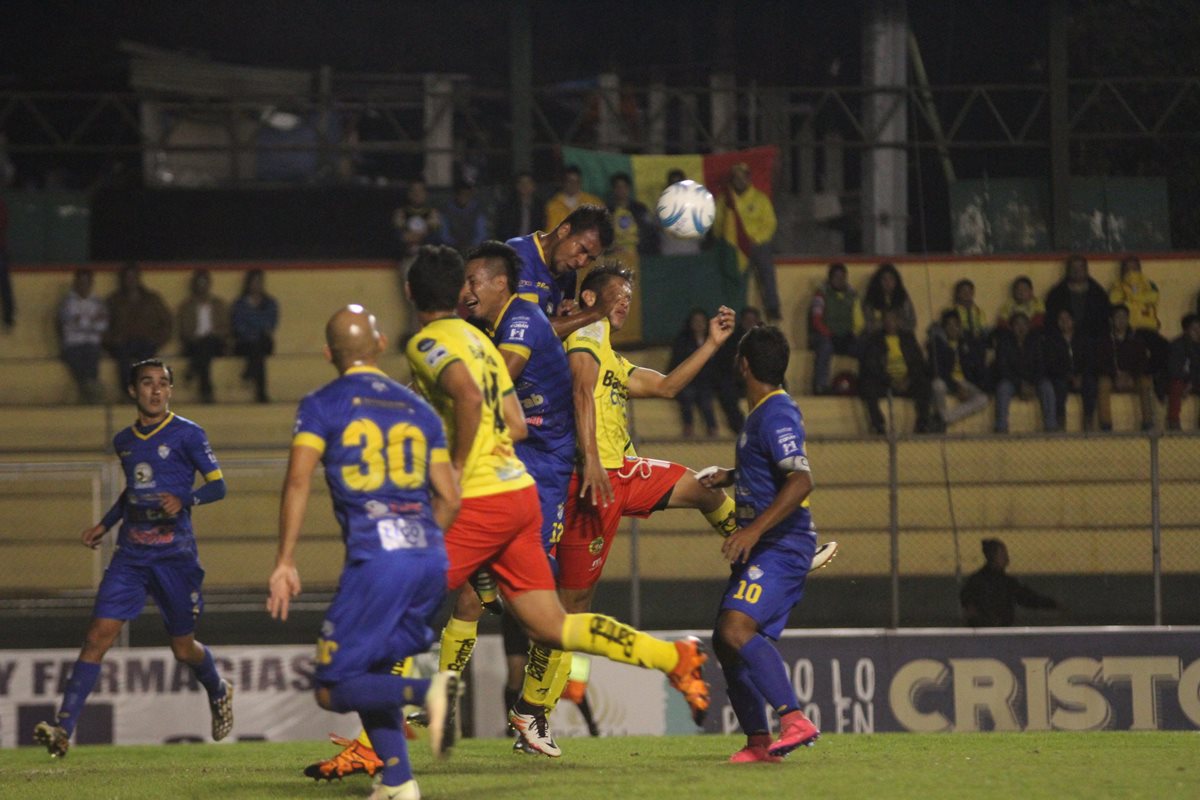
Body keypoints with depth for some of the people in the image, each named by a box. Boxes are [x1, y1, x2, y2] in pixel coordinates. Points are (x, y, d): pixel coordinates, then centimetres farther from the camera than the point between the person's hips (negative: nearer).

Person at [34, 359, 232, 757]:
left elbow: (217, 486, -4)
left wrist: (184, 500, -21)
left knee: (183, 648, 8)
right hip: (130, 554, 3)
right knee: (98, 634, -12)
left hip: (175, 555, -3)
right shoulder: (124, 441, 12)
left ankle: (218, 692, 43)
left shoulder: (187, 434, -3)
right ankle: (63, 729, -17)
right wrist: (105, 523, 19)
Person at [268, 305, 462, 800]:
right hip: (431, 557, 6)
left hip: (376, 558, -6)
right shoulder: (417, 408, 18)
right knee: (370, 671, 22)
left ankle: (428, 691, -25)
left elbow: (298, 481, -7)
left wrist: (284, 563, -6)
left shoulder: (322, 406, 5)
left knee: (333, 690, -1)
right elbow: (449, 499, 16)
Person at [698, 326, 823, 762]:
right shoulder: (764, 412, 17)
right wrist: (728, 477, 21)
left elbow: (801, 480, -27)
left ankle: (794, 719, -33)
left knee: (737, 630, -26)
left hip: (782, 546, -11)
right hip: (764, 550, 11)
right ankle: (758, 741, 16)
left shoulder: (776, 415, -14)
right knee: (726, 641, 11)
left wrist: (754, 529, -32)